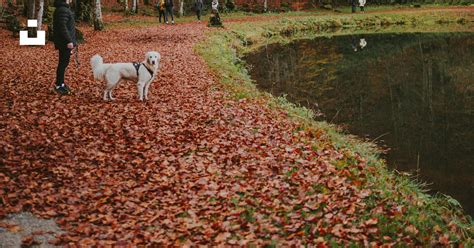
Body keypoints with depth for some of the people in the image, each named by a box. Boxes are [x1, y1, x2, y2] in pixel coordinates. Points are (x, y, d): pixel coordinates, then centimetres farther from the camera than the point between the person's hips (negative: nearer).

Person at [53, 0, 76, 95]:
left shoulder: (64, 9, 17)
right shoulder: (62, 10, -17)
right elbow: (62, 27, -24)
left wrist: (71, 40, 23)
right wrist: (69, 41, -23)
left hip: (64, 42, 10)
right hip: (64, 43, -10)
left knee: (64, 63, 16)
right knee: (63, 63, -5)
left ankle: (61, 83, 24)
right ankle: (58, 85, 0)